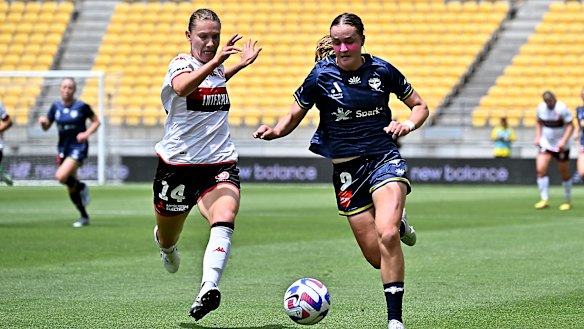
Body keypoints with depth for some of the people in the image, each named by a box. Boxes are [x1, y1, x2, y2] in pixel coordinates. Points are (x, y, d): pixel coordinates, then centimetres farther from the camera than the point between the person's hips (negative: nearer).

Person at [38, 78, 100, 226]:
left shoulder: (82, 106, -8)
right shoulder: (56, 107, 4)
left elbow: (96, 122, 2)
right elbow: (46, 127, 10)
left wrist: (86, 133, -14)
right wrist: (43, 121, -12)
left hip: (78, 147, -5)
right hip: (63, 148, 5)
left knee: (61, 176, -26)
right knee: (71, 189, 7)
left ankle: (81, 187, 3)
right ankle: (84, 217, 23)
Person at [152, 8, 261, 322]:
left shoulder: (217, 67, 9)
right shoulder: (181, 64, -10)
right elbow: (182, 87, -37)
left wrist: (241, 63, 26)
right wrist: (216, 61, -48)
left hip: (220, 163, 3)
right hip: (177, 164, -3)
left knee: (225, 220, -30)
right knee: (167, 242, 16)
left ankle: (208, 290, -48)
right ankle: (166, 245, 56)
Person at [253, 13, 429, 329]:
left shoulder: (382, 70, -2)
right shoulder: (321, 75, -5)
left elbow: (420, 106, 10)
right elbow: (293, 116, 3)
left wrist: (409, 123, -12)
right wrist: (275, 130, -19)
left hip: (384, 158, -1)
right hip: (346, 169, 1)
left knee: (387, 235, -26)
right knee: (377, 256, 0)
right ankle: (398, 223, 37)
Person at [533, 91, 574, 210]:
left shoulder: (562, 108, -17)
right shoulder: (541, 107, -1)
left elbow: (570, 125, -15)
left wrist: (563, 141, -25)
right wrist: (538, 137, 5)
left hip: (561, 146, -4)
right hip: (546, 144, 4)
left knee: (565, 174, 5)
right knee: (540, 169, -13)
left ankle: (568, 201, 21)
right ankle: (544, 199, -7)